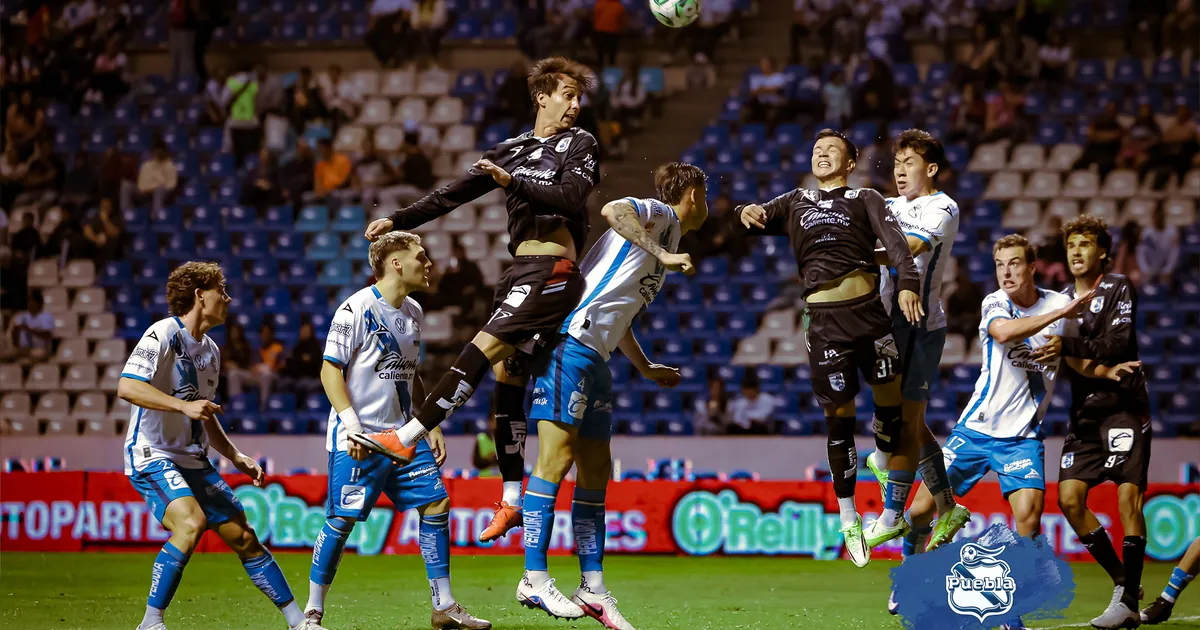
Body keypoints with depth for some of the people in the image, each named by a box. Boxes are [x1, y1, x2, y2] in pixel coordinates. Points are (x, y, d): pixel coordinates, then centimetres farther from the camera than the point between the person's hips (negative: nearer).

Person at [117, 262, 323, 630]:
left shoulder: (210, 350, 16)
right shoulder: (163, 334, -12)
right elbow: (126, 388, -24)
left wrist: (235, 456, 18)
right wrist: (182, 405, -32)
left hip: (193, 461, 8)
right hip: (152, 456, -8)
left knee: (243, 537, 6)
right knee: (192, 521, -31)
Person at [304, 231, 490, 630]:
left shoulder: (414, 313, 12)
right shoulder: (357, 309, -12)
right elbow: (330, 370, -11)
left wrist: (431, 426, 15)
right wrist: (352, 424, -19)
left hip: (403, 434, 7)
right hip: (358, 438, -7)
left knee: (437, 504, 0)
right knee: (342, 519, -7)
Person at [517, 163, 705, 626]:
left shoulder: (665, 237, 27)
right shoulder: (659, 214, 1)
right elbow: (613, 210, -23)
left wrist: (647, 369, 39)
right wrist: (664, 257, -24)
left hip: (595, 359, 10)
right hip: (571, 341, -10)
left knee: (595, 471, 8)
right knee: (557, 455, -12)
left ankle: (593, 588, 10)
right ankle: (534, 579, -14)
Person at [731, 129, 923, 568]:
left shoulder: (866, 200, 15)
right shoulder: (795, 202, 25)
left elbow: (894, 241, 0)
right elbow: (756, 220, 15)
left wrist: (907, 284, -19)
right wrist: (745, 214, -11)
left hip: (866, 307, -1)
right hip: (823, 318, 1)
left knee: (891, 401, -2)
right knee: (839, 416, 1)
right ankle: (849, 522, 9)